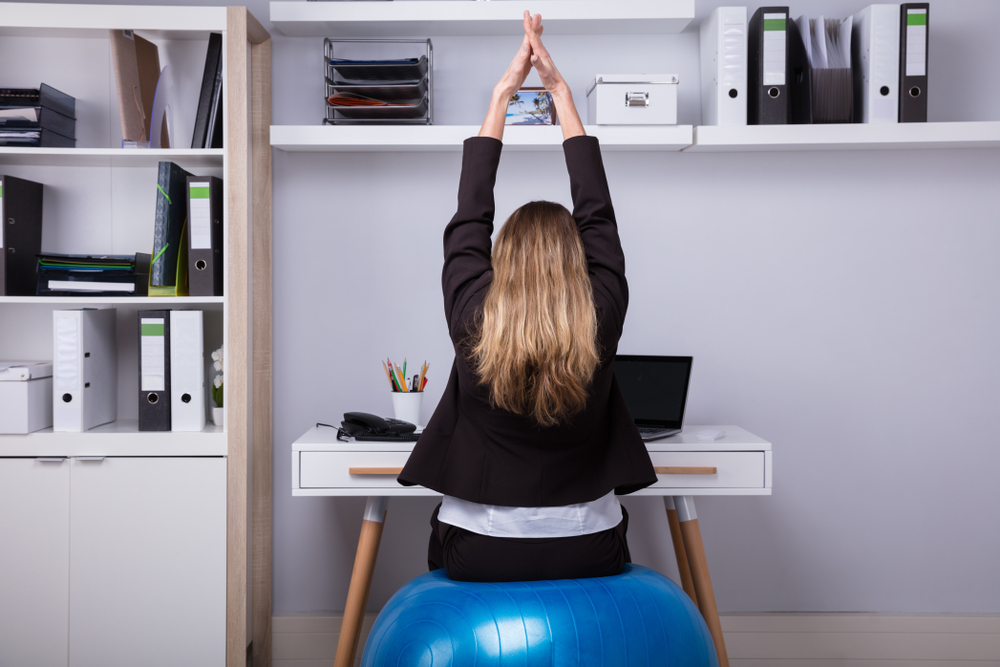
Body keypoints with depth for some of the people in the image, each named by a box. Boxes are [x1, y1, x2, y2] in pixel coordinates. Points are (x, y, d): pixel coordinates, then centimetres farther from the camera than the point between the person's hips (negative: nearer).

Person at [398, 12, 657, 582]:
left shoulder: (473, 323, -16)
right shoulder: (601, 322, -14)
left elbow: (469, 215, -3)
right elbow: (596, 209, -3)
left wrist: (502, 94, 2)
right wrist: (561, 90, 3)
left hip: (479, 556, -1)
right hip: (586, 556, 1)